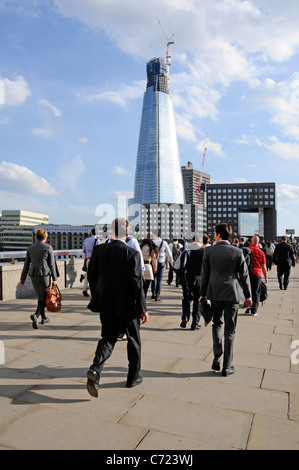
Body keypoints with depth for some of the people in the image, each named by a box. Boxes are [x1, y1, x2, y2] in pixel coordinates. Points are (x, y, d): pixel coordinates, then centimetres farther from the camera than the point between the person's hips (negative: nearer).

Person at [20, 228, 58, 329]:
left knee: (40, 296, 19)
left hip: (33, 275, 5)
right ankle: (35, 315, -21)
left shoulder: (30, 248, 6)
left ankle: (43, 318, 26)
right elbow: (52, 264, -7)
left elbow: (26, 264, 8)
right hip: (45, 275, -5)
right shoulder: (48, 247, -7)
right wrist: (54, 278, -3)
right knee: (44, 297, 1)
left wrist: (23, 278, 13)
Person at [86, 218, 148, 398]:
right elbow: (136, 283, -17)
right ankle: (134, 376, 28)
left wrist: (98, 296, 18)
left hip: (106, 304, 4)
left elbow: (91, 276, 3)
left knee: (108, 338, 15)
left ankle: (95, 370, -7)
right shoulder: (132, 254, -16)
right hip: (127, 305, -3)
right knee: (134, 339, 16)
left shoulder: (99, 249, -4)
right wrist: (143, 309, -10)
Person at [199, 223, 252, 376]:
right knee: (230, 330, 7)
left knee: (217, 323, 20)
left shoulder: (209, 251, -3)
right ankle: (227, 366, 13)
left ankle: (217, 357, 9)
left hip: (215, 293, 1)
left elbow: (205, 274, 0)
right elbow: (244, 275, 1)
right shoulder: (237, 252, -4)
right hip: (232, 293, -1)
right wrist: (248, 295, 11)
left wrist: (202, 294, 9)